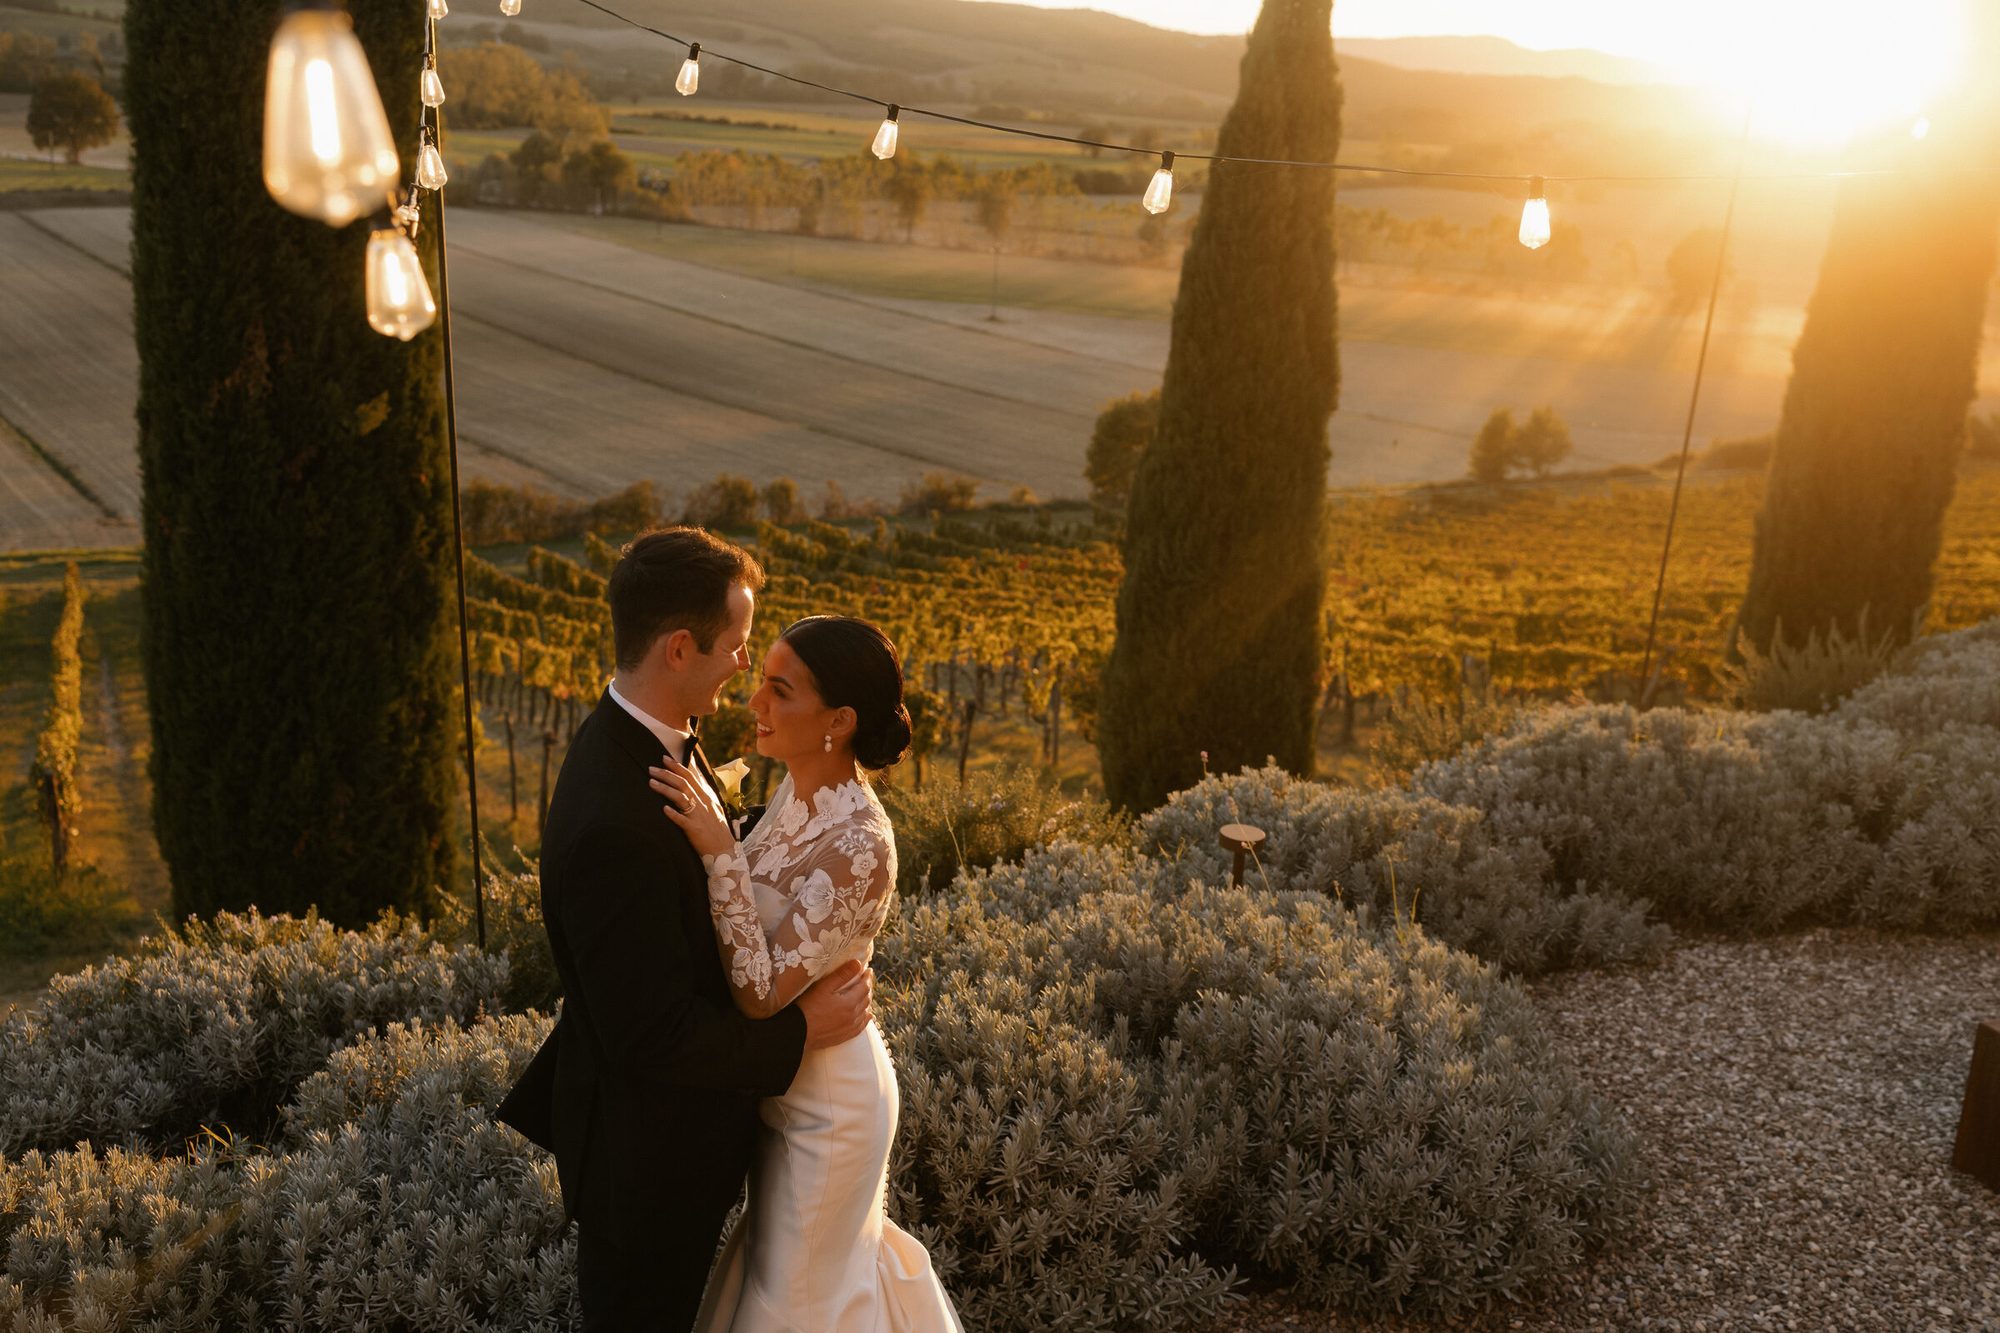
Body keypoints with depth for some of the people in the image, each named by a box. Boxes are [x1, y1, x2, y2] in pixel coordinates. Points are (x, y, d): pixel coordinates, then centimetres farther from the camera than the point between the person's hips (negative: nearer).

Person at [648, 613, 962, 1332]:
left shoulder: (860, 847, -33)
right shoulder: (797, 788, -6)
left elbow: (759, 992, -32)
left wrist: (720, 851, -37)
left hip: (823, 1096, -8)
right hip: (787, 1074, 8)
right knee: (843, 1252, 31)